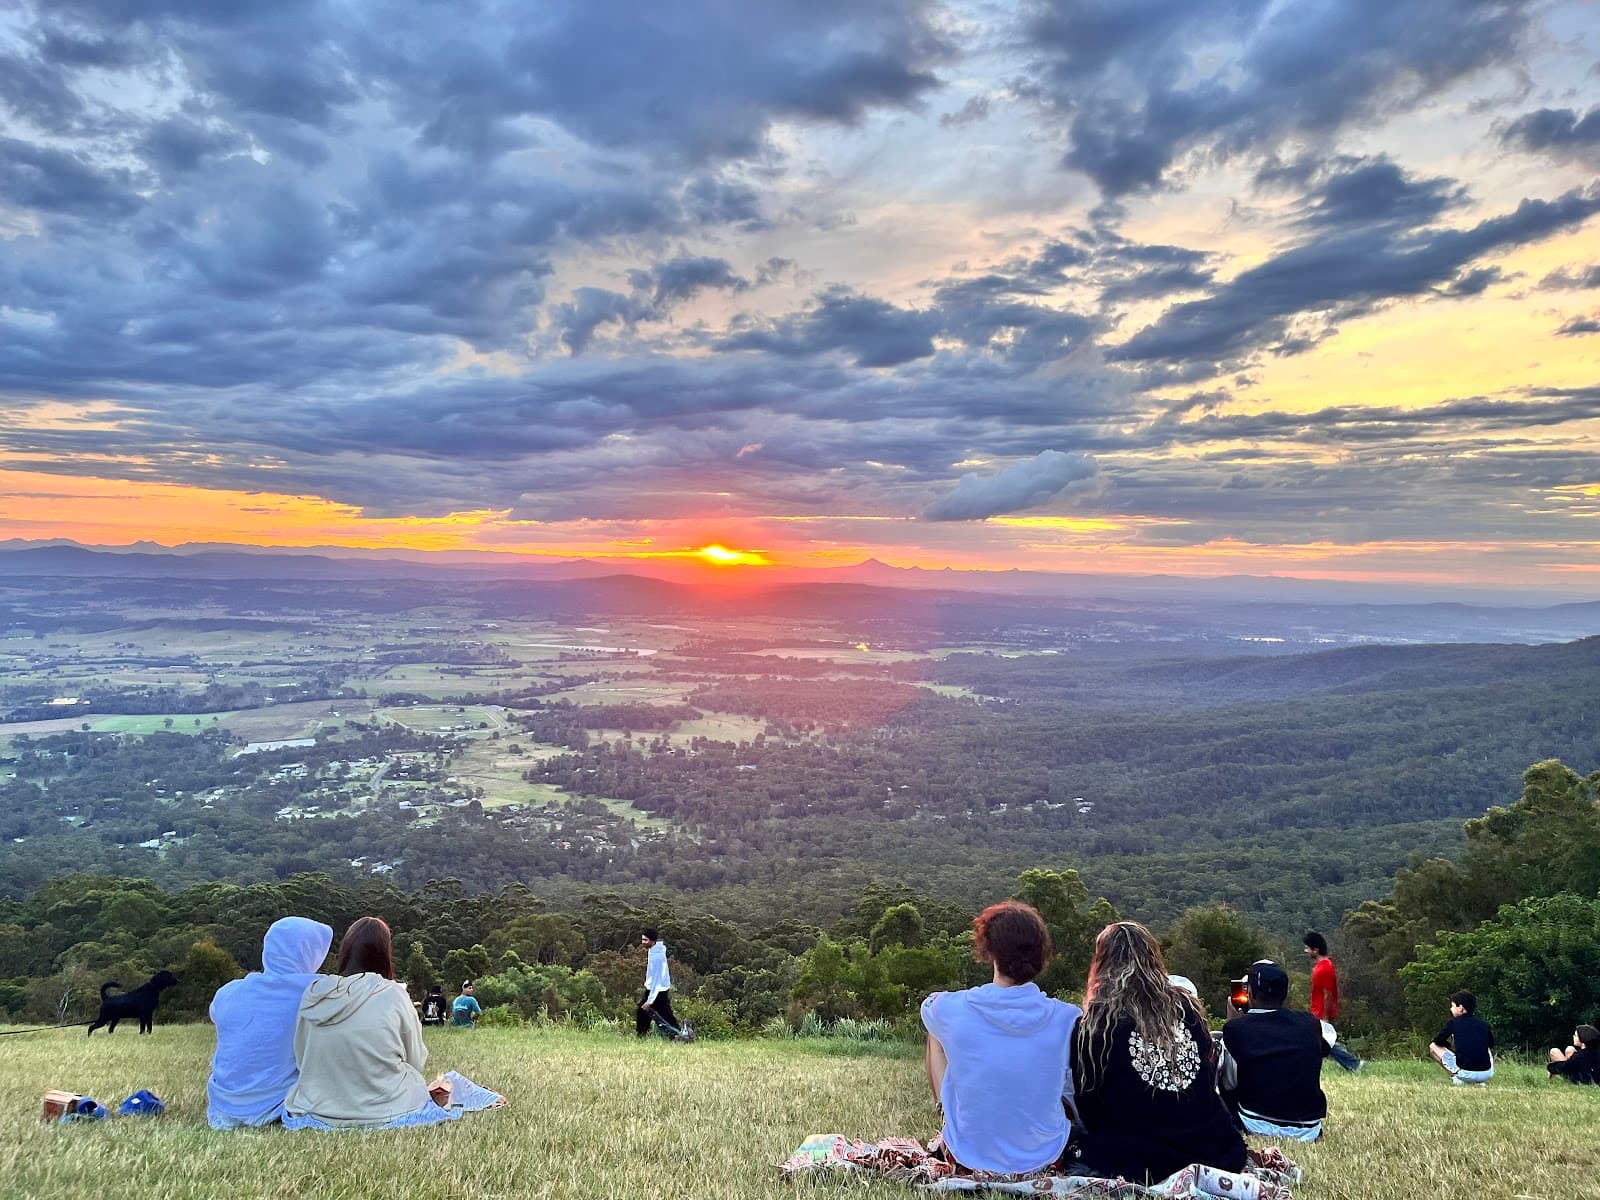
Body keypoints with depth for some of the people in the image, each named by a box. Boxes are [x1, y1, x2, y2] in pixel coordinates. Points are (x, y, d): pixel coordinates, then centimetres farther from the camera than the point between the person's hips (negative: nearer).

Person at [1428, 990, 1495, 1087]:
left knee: (1433, 1046, 15)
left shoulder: (1453, 1022, 1)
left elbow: (1437, 1040, 11)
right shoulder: (1483, 1024, 11)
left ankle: (1456, 1077, -1)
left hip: (1465, 1074, -4)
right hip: (1487, 1074, 4)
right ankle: (1481, 1082, 16)